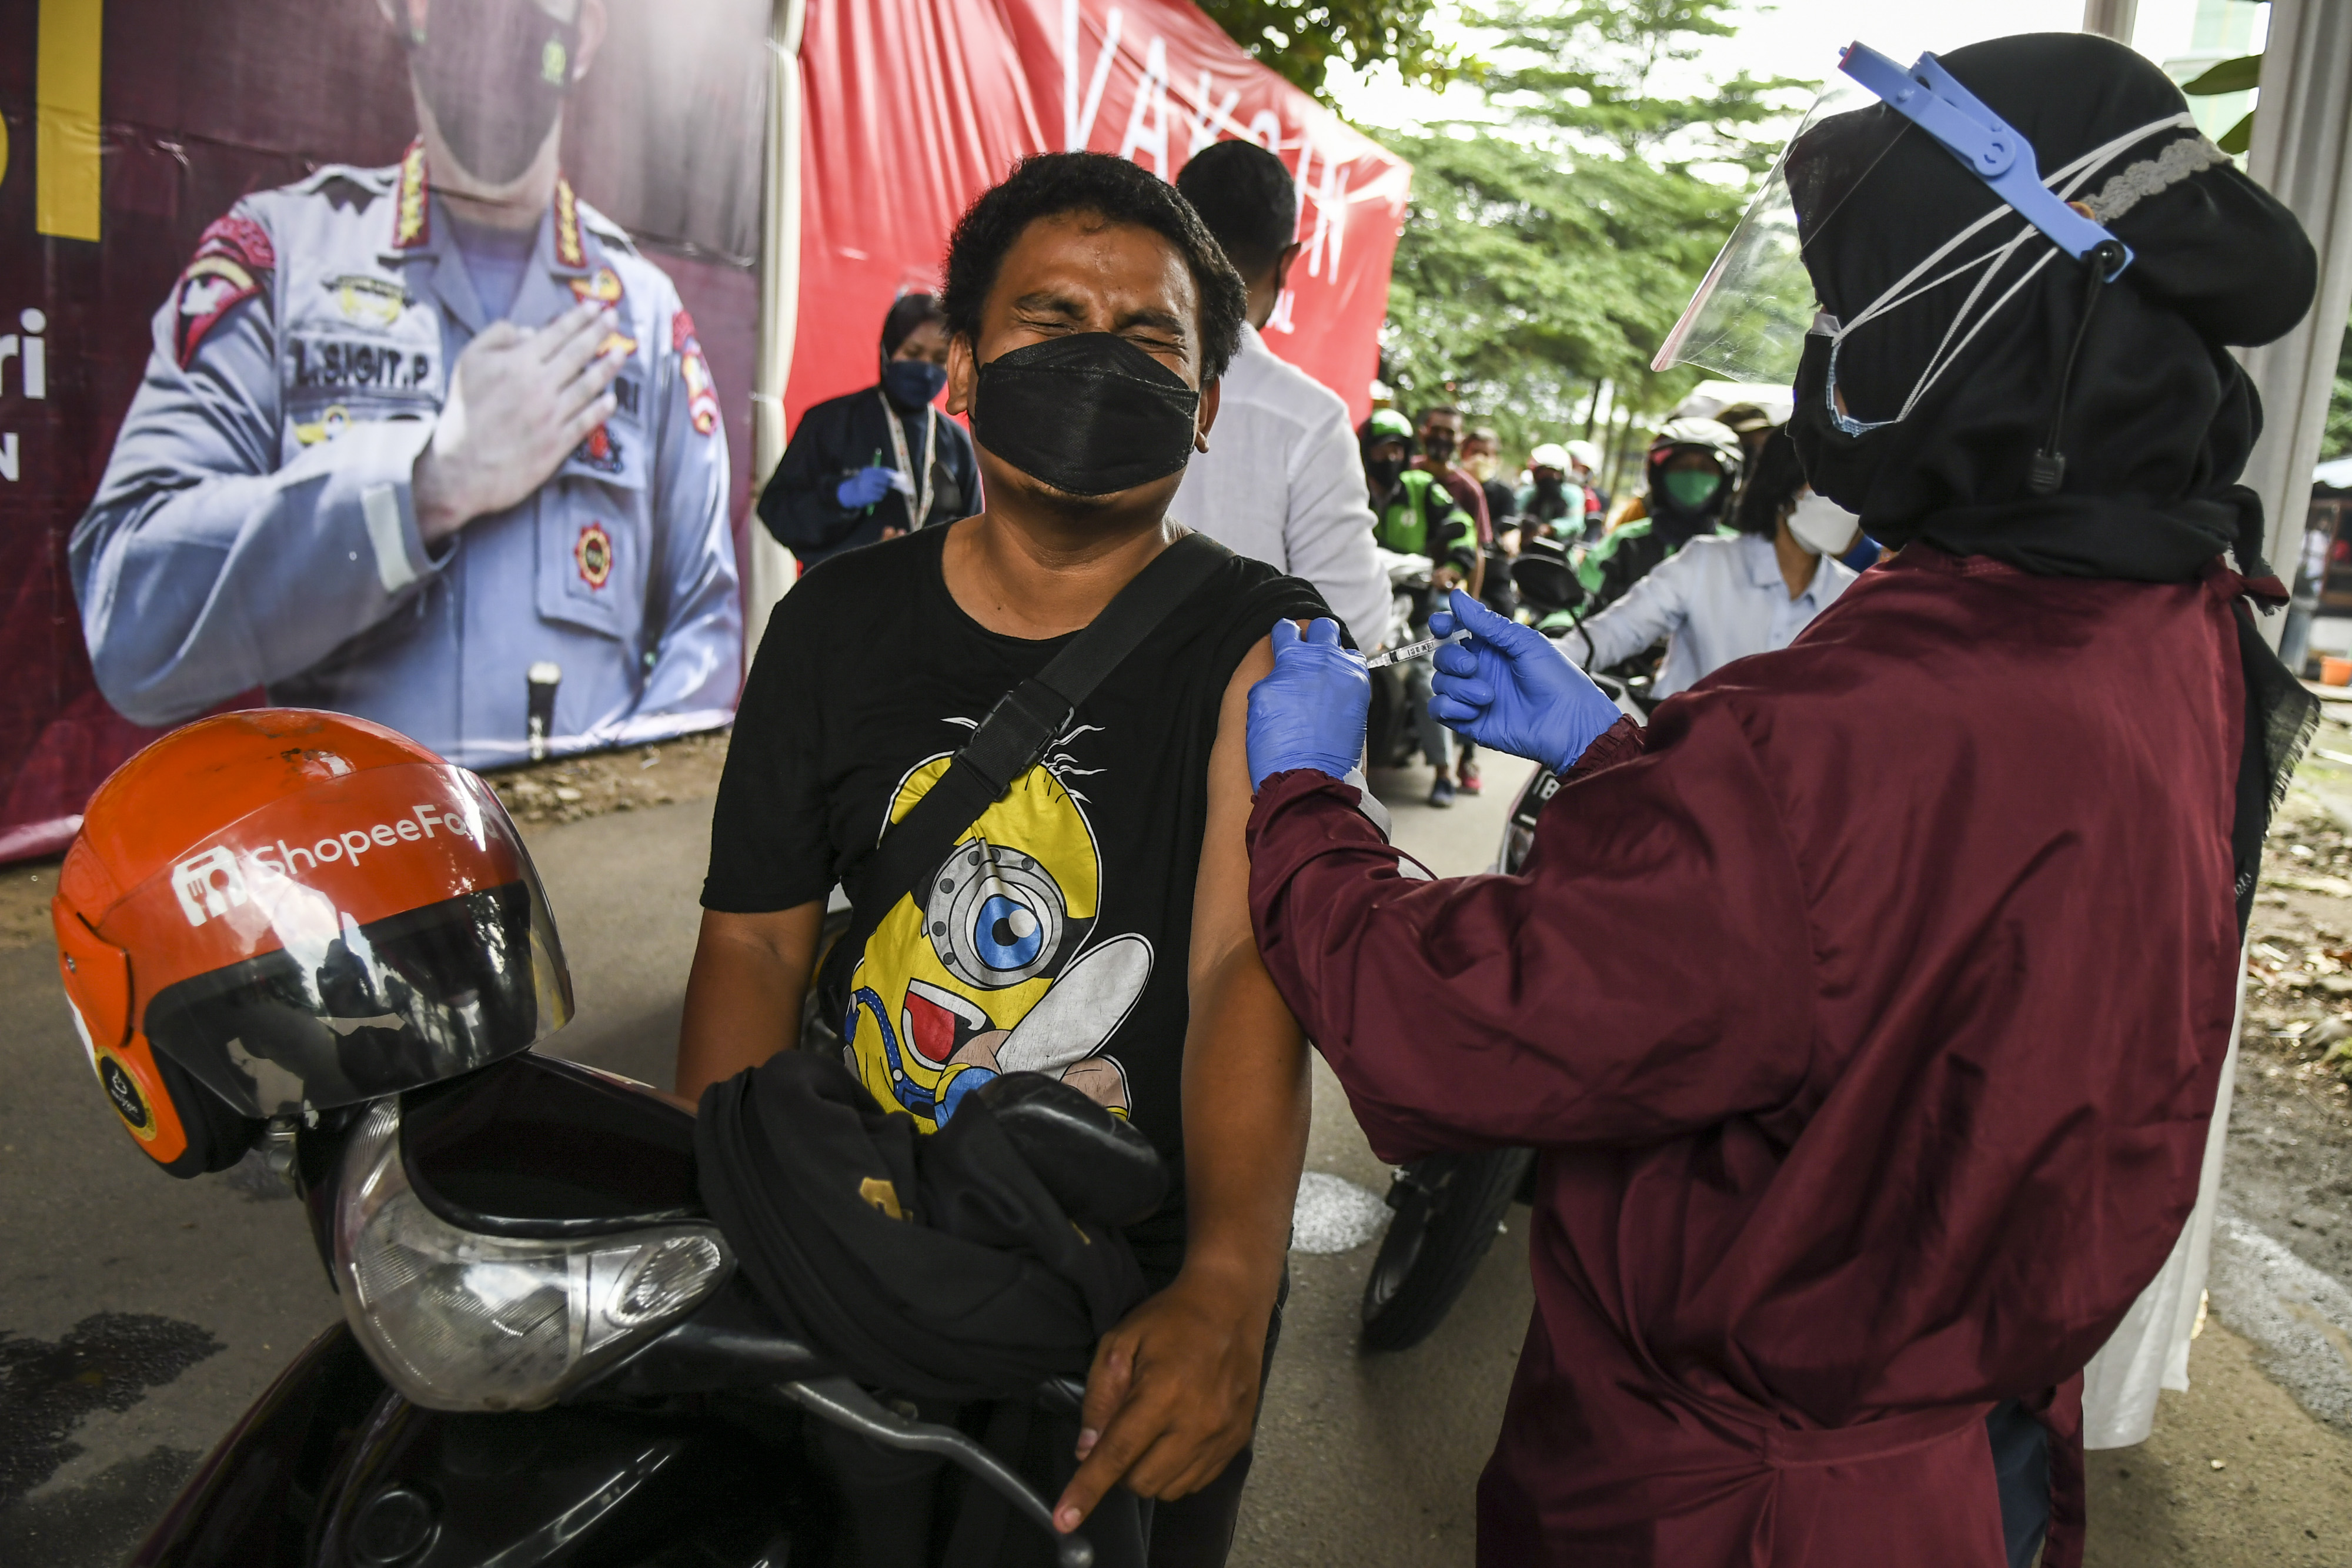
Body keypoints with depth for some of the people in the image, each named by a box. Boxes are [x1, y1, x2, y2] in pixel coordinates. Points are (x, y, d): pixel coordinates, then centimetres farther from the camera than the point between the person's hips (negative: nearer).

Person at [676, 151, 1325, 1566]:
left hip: (1146, 1298, -2)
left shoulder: (1259, 644, -13)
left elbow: (1253, 963, -27)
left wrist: (1228, 1289, -42)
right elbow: (758, 937, 0)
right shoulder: (837, 622, -3)